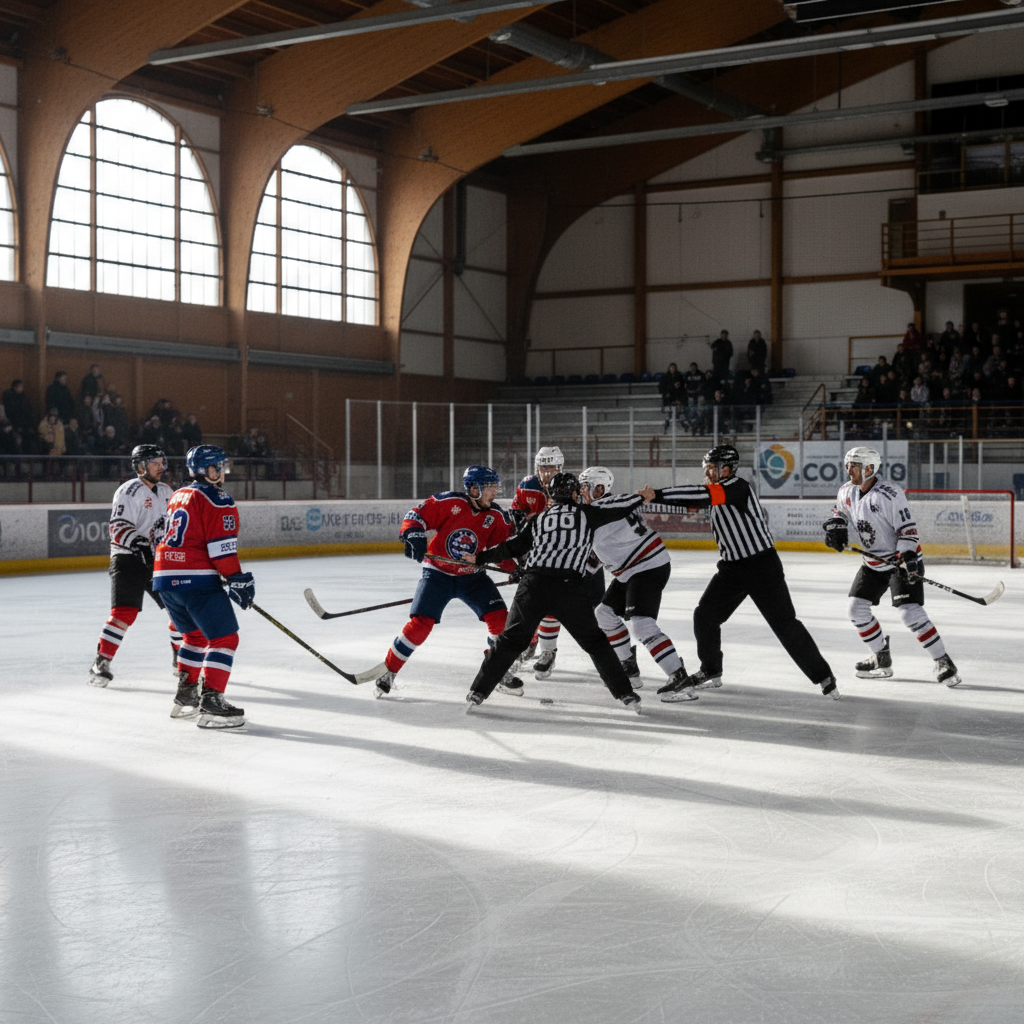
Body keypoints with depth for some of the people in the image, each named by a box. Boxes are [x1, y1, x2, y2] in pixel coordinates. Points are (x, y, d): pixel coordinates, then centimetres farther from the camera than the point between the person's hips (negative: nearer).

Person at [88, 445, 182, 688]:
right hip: (128, 559, -8)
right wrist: (139, 544, -31)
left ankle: (181, 659, 27)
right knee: (124, 611, -19)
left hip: (158, 560, 8)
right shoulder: (129, 492, -11)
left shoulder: (165, 492, 14)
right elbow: (118, 527, -19)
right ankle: (101, 663, -14)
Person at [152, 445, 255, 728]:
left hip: (165, 577, 9)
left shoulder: (178, 496, 21)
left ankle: (185, 697, 29)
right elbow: (222, 548, -15)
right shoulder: (218, 500, -6)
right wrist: (238, 580, -10)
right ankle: (210, 702, -16)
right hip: (196, 579, -9)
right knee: (224, 638, -6)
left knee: (195, 635, 26)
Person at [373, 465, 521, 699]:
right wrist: (413, 535, -32)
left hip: (472, 576, 4)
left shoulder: (496, 516, -4)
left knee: (499, 617, -10)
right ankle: (388, 671, 5)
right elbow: (417, 515, -13)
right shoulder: (449, 502, -16)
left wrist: (516, 568, -12)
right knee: (420, 623, -14)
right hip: (437, 573, -4)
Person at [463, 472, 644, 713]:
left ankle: (478, 692, 8)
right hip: (570, 587, -2)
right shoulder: (586, 514, 14)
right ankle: (625, 693, 10)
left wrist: (480, 557, 30)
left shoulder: (539, 519, 21)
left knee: (511, 640, 11)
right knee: (595, 642, 12)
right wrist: (641, 497, 37)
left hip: (534, 585, 2)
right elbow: (619, 510, 18)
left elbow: (513, 547, 19)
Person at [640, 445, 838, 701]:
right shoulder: (720, 491, 10)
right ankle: (710, 672, 23)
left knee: (784, 623, -7)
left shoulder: (737, 487, -19)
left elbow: (702, 495, -31)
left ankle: (822, 675, 4)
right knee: (705, 615, 6)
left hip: (762, 565, -9)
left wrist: (657, 495, -35)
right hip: (733, 567, 9)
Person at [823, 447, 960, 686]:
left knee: (910, 612, -19)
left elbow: (907, 529, -23)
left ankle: (943, 661, -9)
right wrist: (835, 525, 3)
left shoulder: (890, 493, -22)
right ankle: (881, 659, 19)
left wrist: (907, 558, -32)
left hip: (902, 560, -8)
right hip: (873, 563, 8)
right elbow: (840, 511, 23)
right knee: (856, 608, 3)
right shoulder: (848, 492, 1)